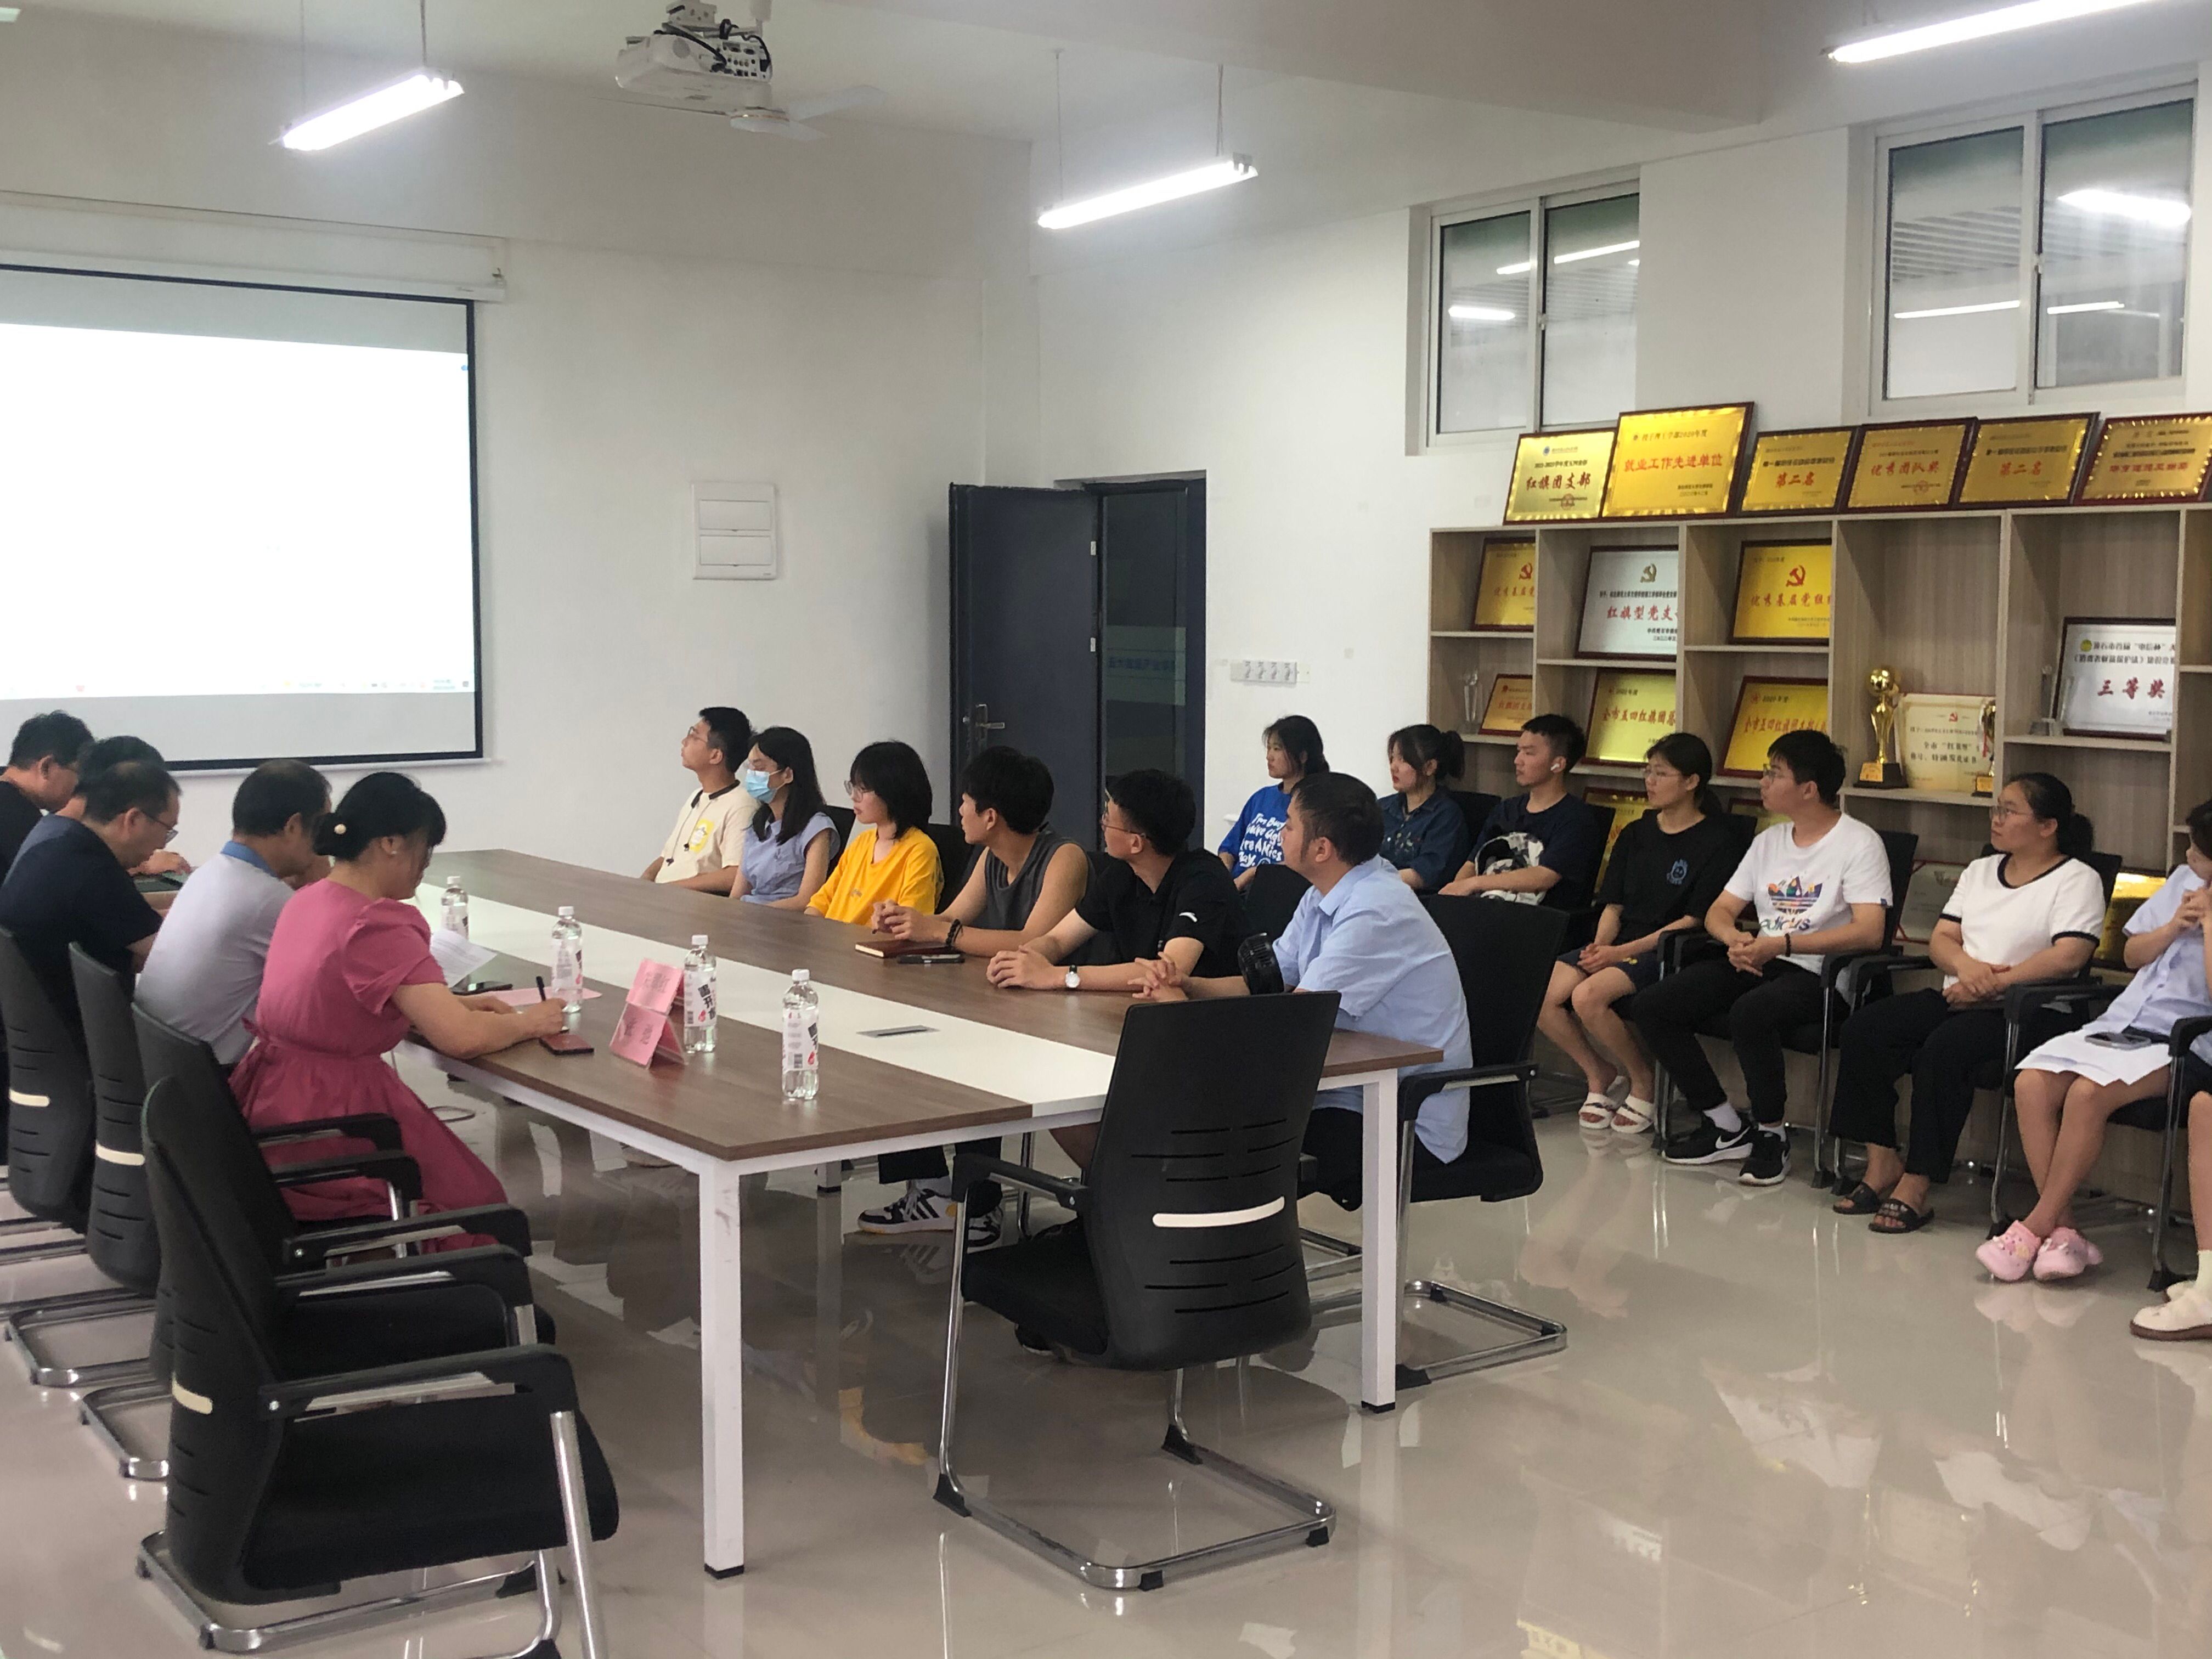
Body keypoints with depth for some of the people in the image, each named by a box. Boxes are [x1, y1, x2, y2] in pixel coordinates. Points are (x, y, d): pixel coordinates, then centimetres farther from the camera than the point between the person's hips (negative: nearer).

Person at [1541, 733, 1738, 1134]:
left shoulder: (1716, 840, -4)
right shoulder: (1636, 834, 17)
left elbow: (1695, 920, -10)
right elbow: (1614, 905, 15)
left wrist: (1623, 952, -16)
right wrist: (1601, 945, -8)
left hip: (1667, 952, -6)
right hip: (1618, 946, 6)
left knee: (1588, 996, -31)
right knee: (1539, 996, -18)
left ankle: (1643, 1082, -5)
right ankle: (1600, 1074, 6)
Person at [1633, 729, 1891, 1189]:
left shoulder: (1859, 844, -5)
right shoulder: (1768, 841, 18)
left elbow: (1869, 931, -17)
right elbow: (1719, 912, 16)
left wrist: (1783, 944, -23)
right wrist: (1736, 940, -9)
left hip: (1819, 972, -8)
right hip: (1754, 962, 8)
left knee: (1750, 1012, -39)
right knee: (1651, 1007, -10)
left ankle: (1770, 1136, -16)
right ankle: (1726, 1126, -1)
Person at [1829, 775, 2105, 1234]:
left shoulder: (2077, 881, -1)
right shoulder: (1980, 871, 22)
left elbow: (2067, 957, -15)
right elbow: (1941, 939, 16)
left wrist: (1992, 984, -16)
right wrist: (1966, 965, -8)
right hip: (1954, 997, 7)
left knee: (1943, 1049, -35)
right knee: (1862, 1029, -16)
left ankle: (1915, 1187, -28)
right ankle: (1882, 1163, -12)